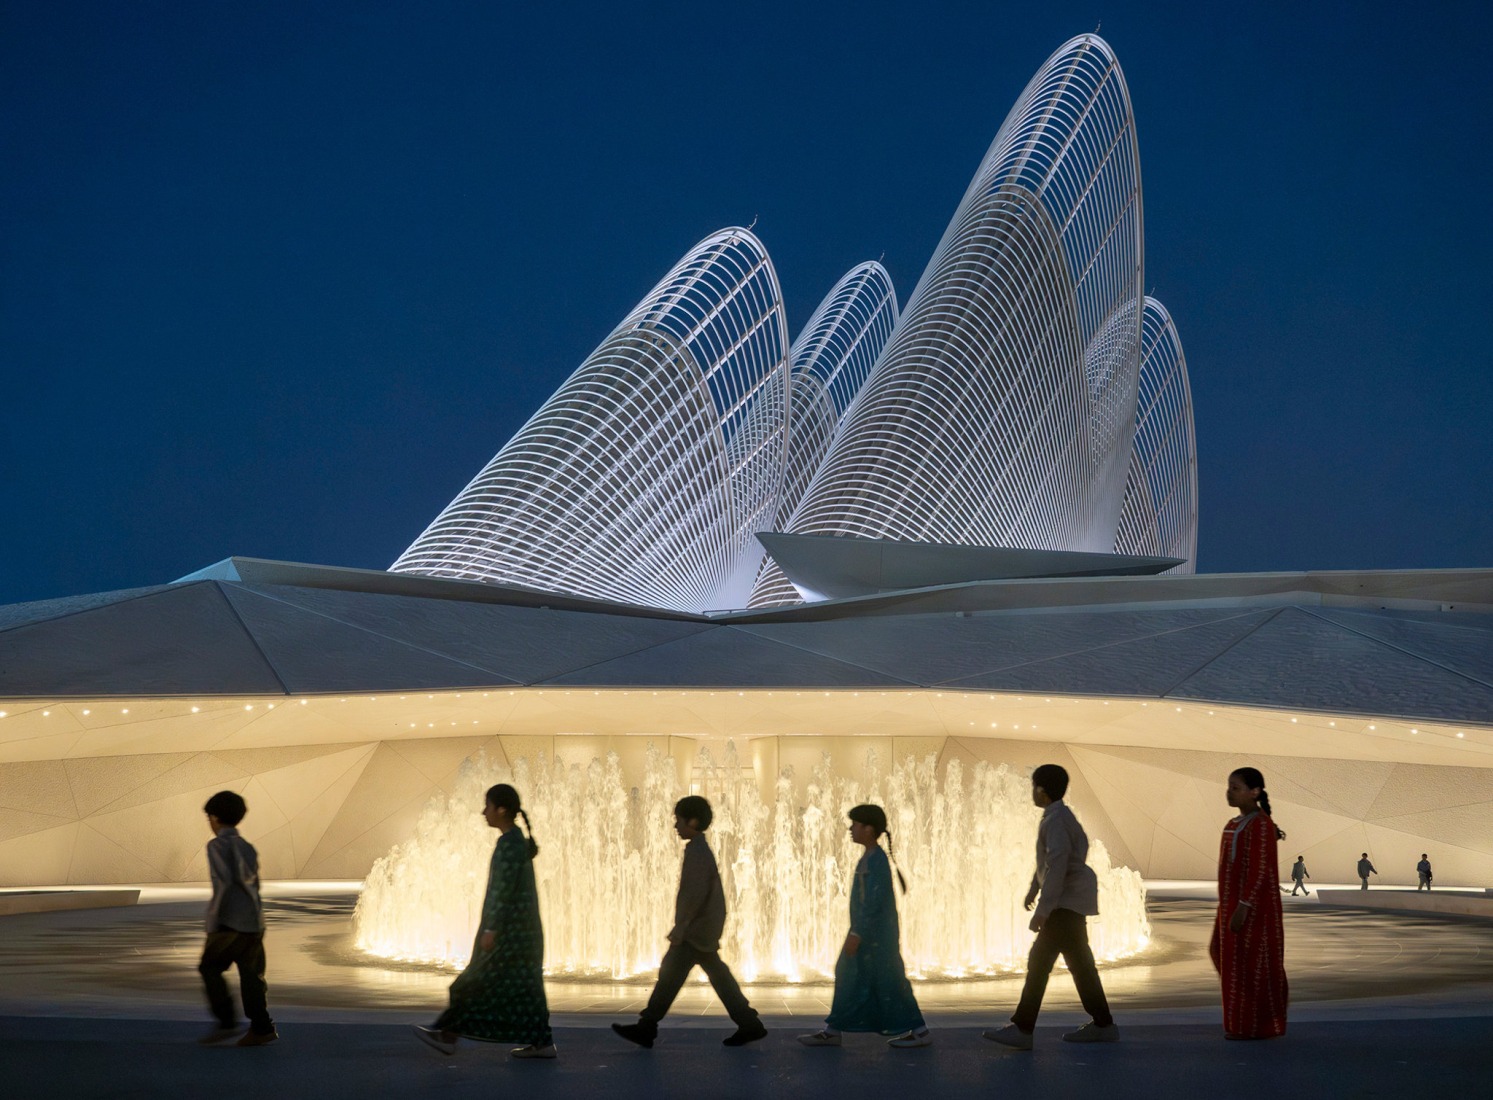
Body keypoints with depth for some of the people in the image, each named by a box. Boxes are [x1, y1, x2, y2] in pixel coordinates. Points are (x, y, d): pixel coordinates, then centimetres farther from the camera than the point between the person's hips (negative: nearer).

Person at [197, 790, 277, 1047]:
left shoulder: (217, 845, -6)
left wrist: (213, 922, -14)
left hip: (230, 921, -7)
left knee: (210, 967, 6)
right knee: (251, 974, 6)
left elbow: (223, 883, -16)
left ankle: (227, 1022, -1)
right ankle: (261, 1028, 1)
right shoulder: (247, 847, 17)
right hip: (254, 921, 7)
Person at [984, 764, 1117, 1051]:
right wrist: (1034, 886, 37)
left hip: (1067, 901, -10)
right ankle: (1103, 1025, 19)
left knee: (1039, 961, -10)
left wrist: (1043, 909, -30)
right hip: (1071, 900, 10)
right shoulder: (1061, 816, 12)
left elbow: (1057, 864, -28)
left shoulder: (1055, 821, -19)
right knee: (1079, 962, 14)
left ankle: (1022, 1029, -11)